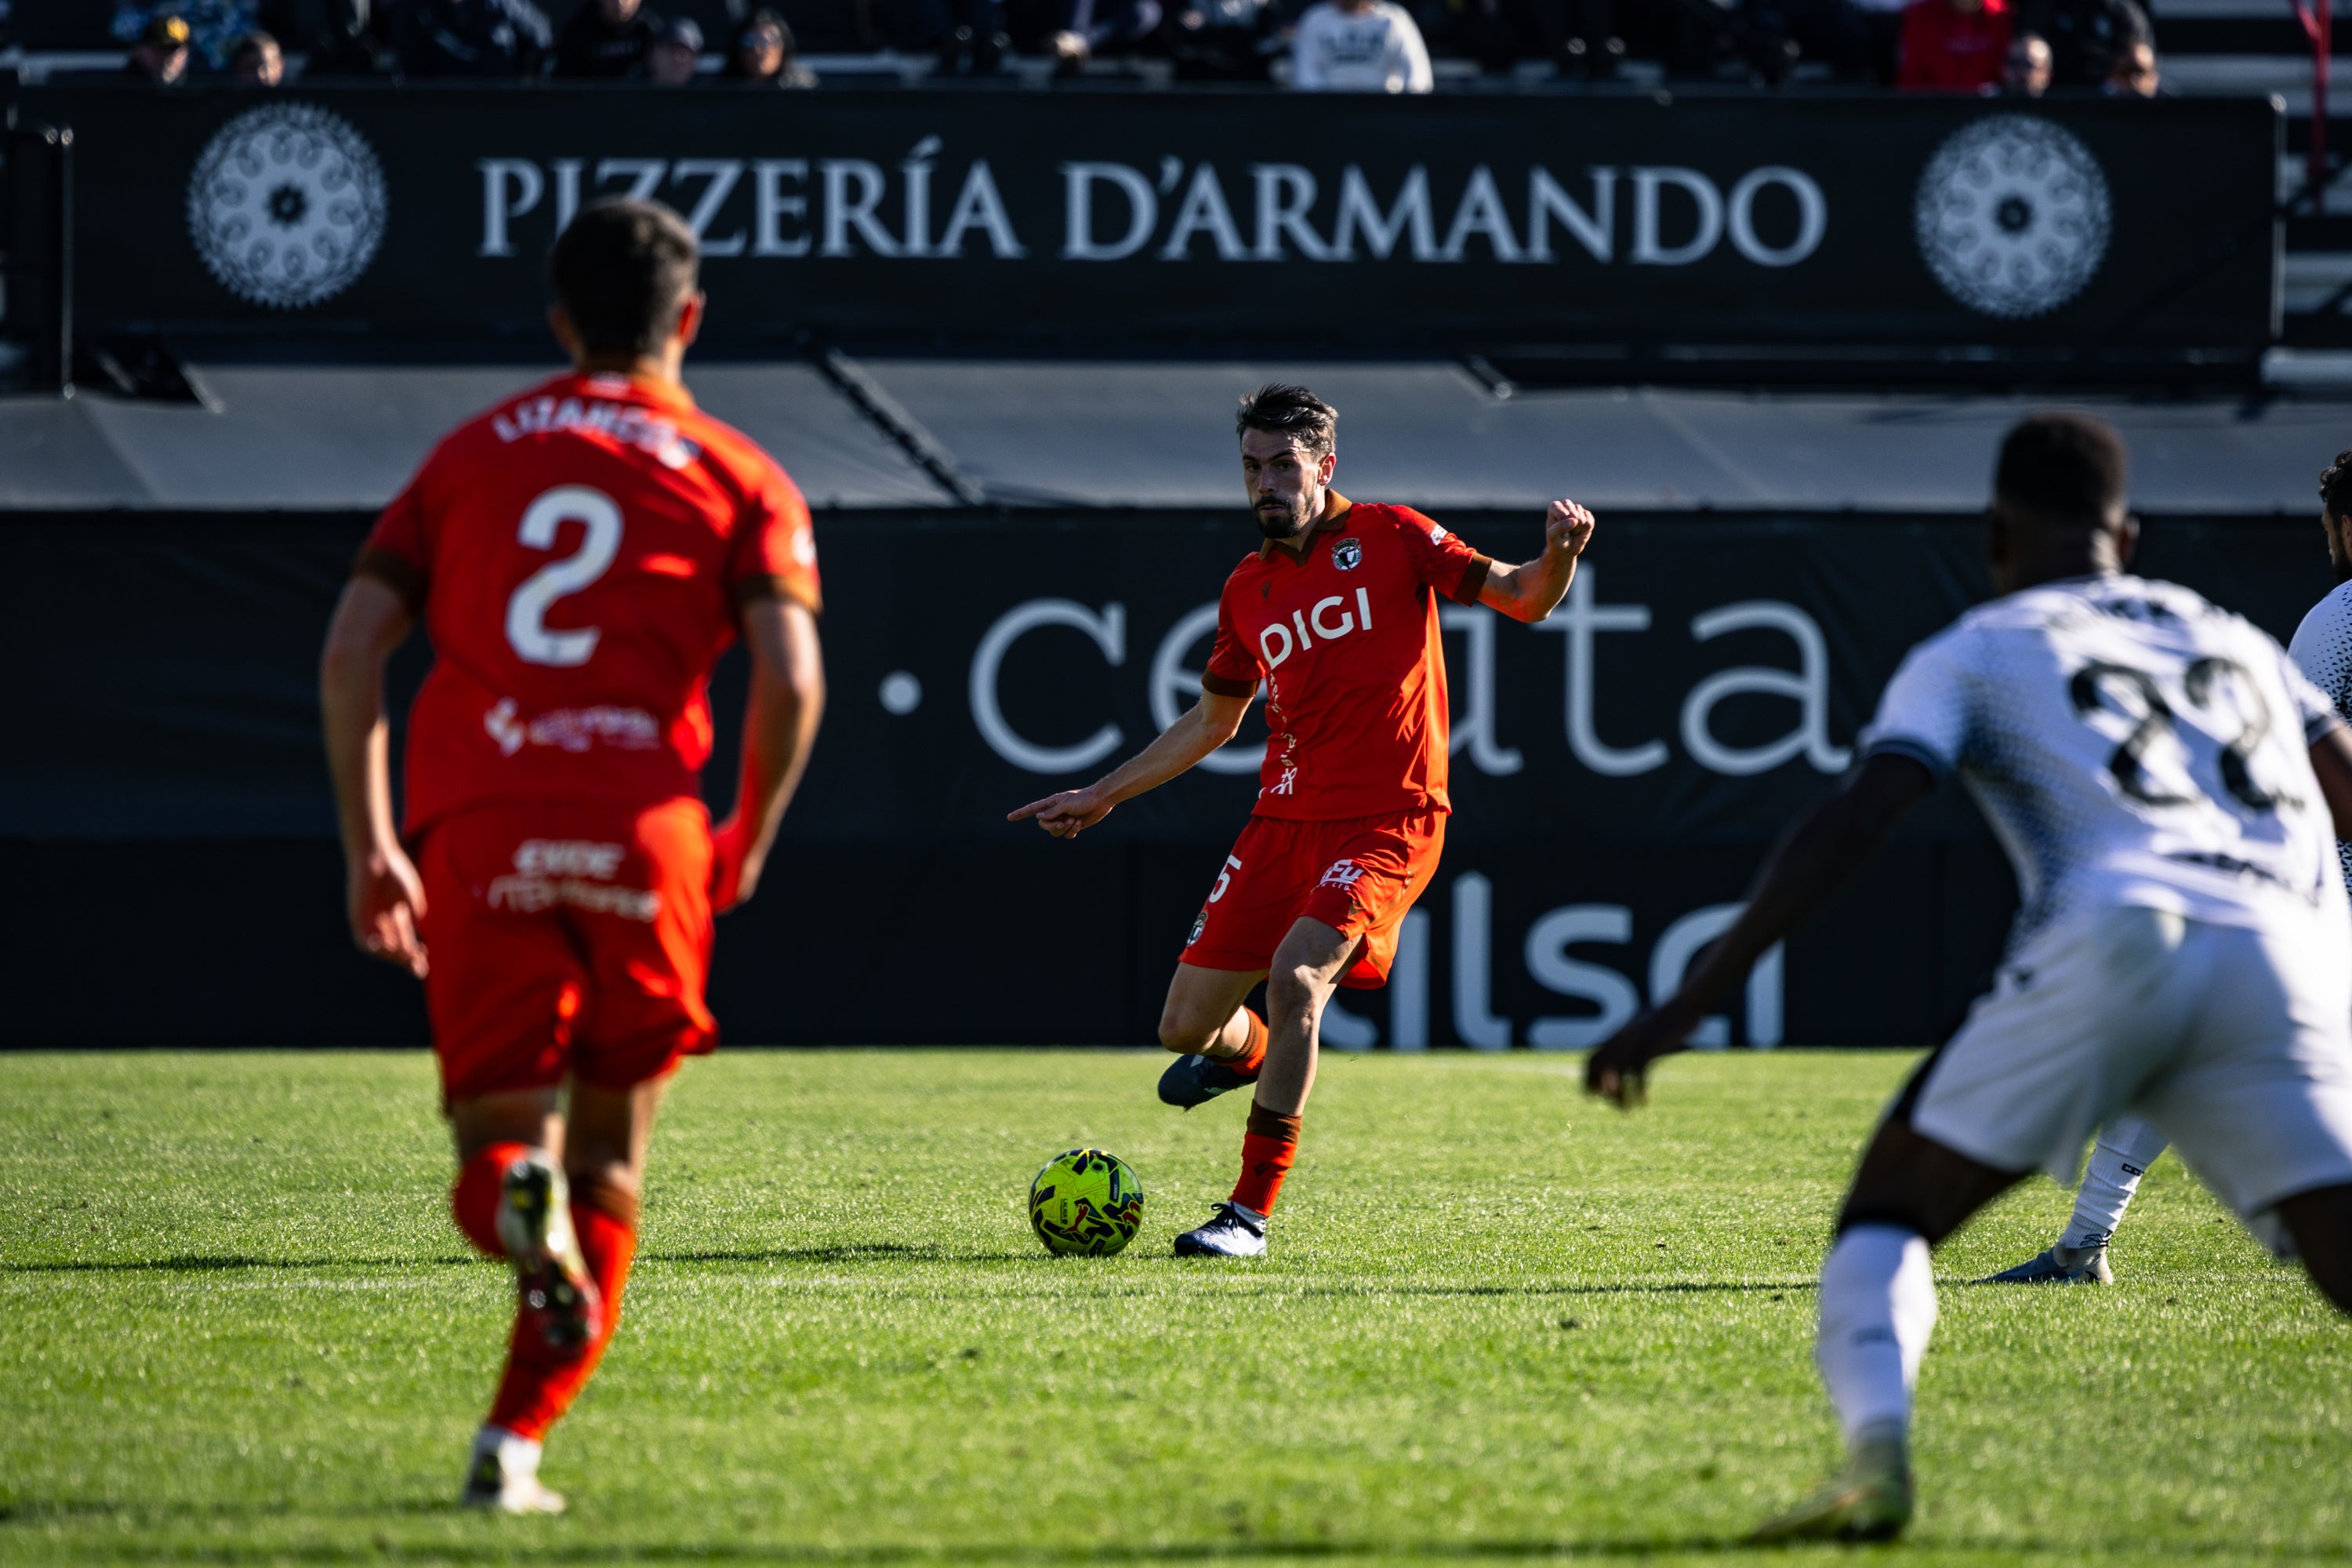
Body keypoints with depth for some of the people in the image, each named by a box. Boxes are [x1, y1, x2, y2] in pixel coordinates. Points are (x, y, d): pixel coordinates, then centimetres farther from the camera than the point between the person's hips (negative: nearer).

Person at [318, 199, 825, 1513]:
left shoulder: (472, 455, 18)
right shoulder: (738, 477, 11)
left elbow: (353, 650, 7)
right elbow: (791, 681, -3)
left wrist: (370, 848, 10)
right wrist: (749, 841, 12)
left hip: (476, 841, 1)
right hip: (641, 841, -1)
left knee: (501, 1141, 7)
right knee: (609, 1163, 14)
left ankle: (516, 1189, -31)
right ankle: (515, 1443, 5)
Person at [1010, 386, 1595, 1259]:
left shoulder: (1389, 538, -2)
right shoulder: (1248, 589, 12)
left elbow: (1522, 601, -3)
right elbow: (1213, 721, 24)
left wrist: (1557, 558, -26)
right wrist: (1103, 796, 24)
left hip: (1388, 820, -5)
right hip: (1284, 819, 5)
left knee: (1295, 977, -28)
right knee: (1186, 1026, 3)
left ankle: (1251, 1213, -20)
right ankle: (1247, 1051, 43)